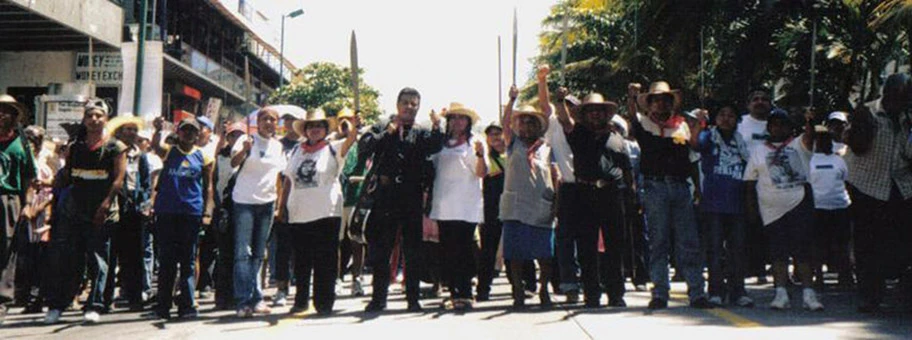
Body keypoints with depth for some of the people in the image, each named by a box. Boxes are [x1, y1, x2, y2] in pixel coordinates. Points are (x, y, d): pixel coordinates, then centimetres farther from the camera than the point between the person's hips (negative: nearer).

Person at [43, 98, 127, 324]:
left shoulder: (115, 147, 2)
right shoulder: (75, 147, 14)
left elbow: (118, 180, -6)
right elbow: (66, 177, 16)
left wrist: (105, 205, -17)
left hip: (101, 213, -4)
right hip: (73, 210, 4)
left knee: (97, 260, -1)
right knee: (63, 258, 1)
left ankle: (94, 306, 4)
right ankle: (56, 305, 7)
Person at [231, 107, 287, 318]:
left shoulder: (278, 146, 11)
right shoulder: (248, 140, -4)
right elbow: (234, 162, -20)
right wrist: (244, 150, -41)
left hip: (267, 203, 5)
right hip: (244, 201, -5)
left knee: (258, 254, 10)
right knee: (243, 252, -8)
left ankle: (256, 299, 15)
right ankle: (243, 302, -8)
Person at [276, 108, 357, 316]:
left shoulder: (333, 149, 3)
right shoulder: (296, 151, 13)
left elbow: (351, 138, -16)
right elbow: (288, 181, 15)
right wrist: (282, 206, 9)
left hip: (326, 213, -3)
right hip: (298, 215, 4)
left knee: (325, 261, -1)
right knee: (301, 260, 11)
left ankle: (324, 302, 7)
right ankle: (301, 300, 23)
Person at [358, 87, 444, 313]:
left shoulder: (421, 134, 13)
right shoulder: (381, 129, 11)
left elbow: (435, 147, -9)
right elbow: (363, 148, -5)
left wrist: (436, 128, -26)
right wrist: (387, 133, -10)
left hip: (412, 199, 1)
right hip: (385, 199, 0)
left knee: (413, 252, 4)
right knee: (380, 251, 5)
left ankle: (413, 298, 11)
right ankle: (378, 298, 15)